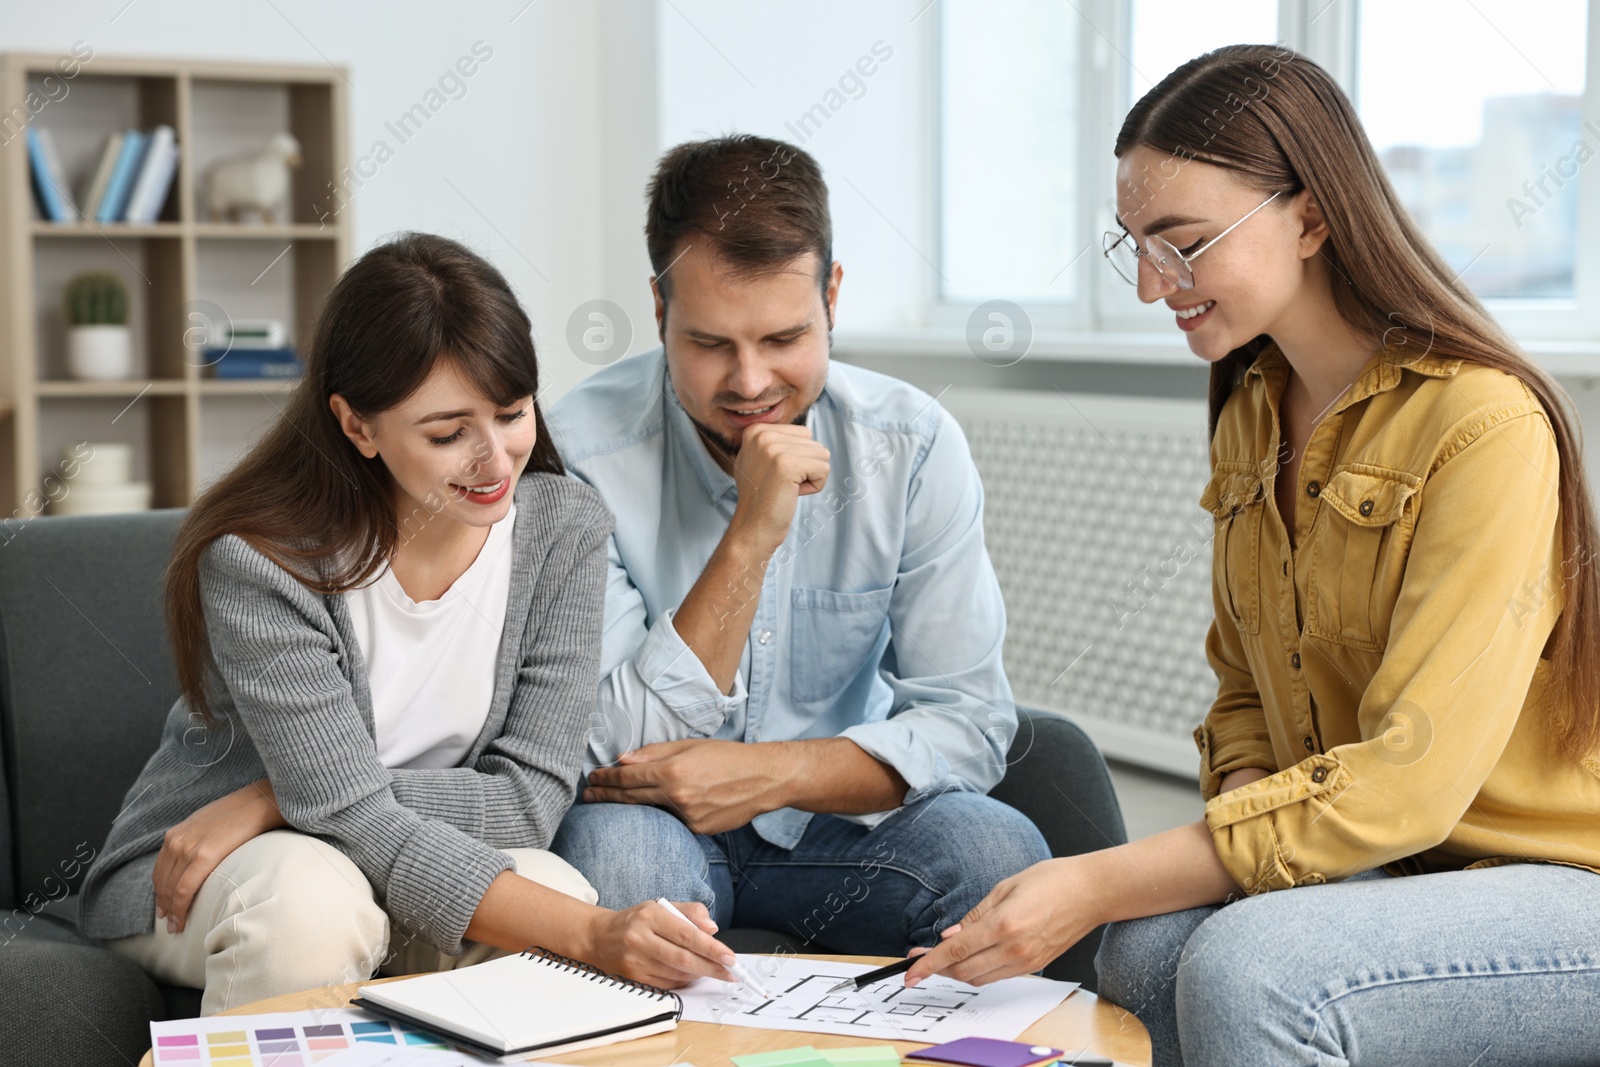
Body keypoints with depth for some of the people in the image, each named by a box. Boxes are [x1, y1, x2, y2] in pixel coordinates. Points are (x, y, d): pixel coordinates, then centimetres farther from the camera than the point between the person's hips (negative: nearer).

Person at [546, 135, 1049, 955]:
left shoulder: (912, 446, -9)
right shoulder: (586, 450, -17)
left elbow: (969, 722, -9)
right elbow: (617, 754, -21)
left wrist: (772, 772, -24)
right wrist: (750, 536, -29)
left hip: (832, 824, 2)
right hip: (658, 827, -2)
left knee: (1000, 854, -27)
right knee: (617, 849, -36)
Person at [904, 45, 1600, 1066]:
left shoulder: (1484, 424, -19)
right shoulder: (1252, 413, 8)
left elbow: (1408, 781, -24)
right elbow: (1246, 689, 15)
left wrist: (1098, 884, -26)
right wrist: (1246, 808, -9)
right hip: (1388, 870, 7)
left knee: (1244, 970, -32)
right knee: (1144, 953, -23)